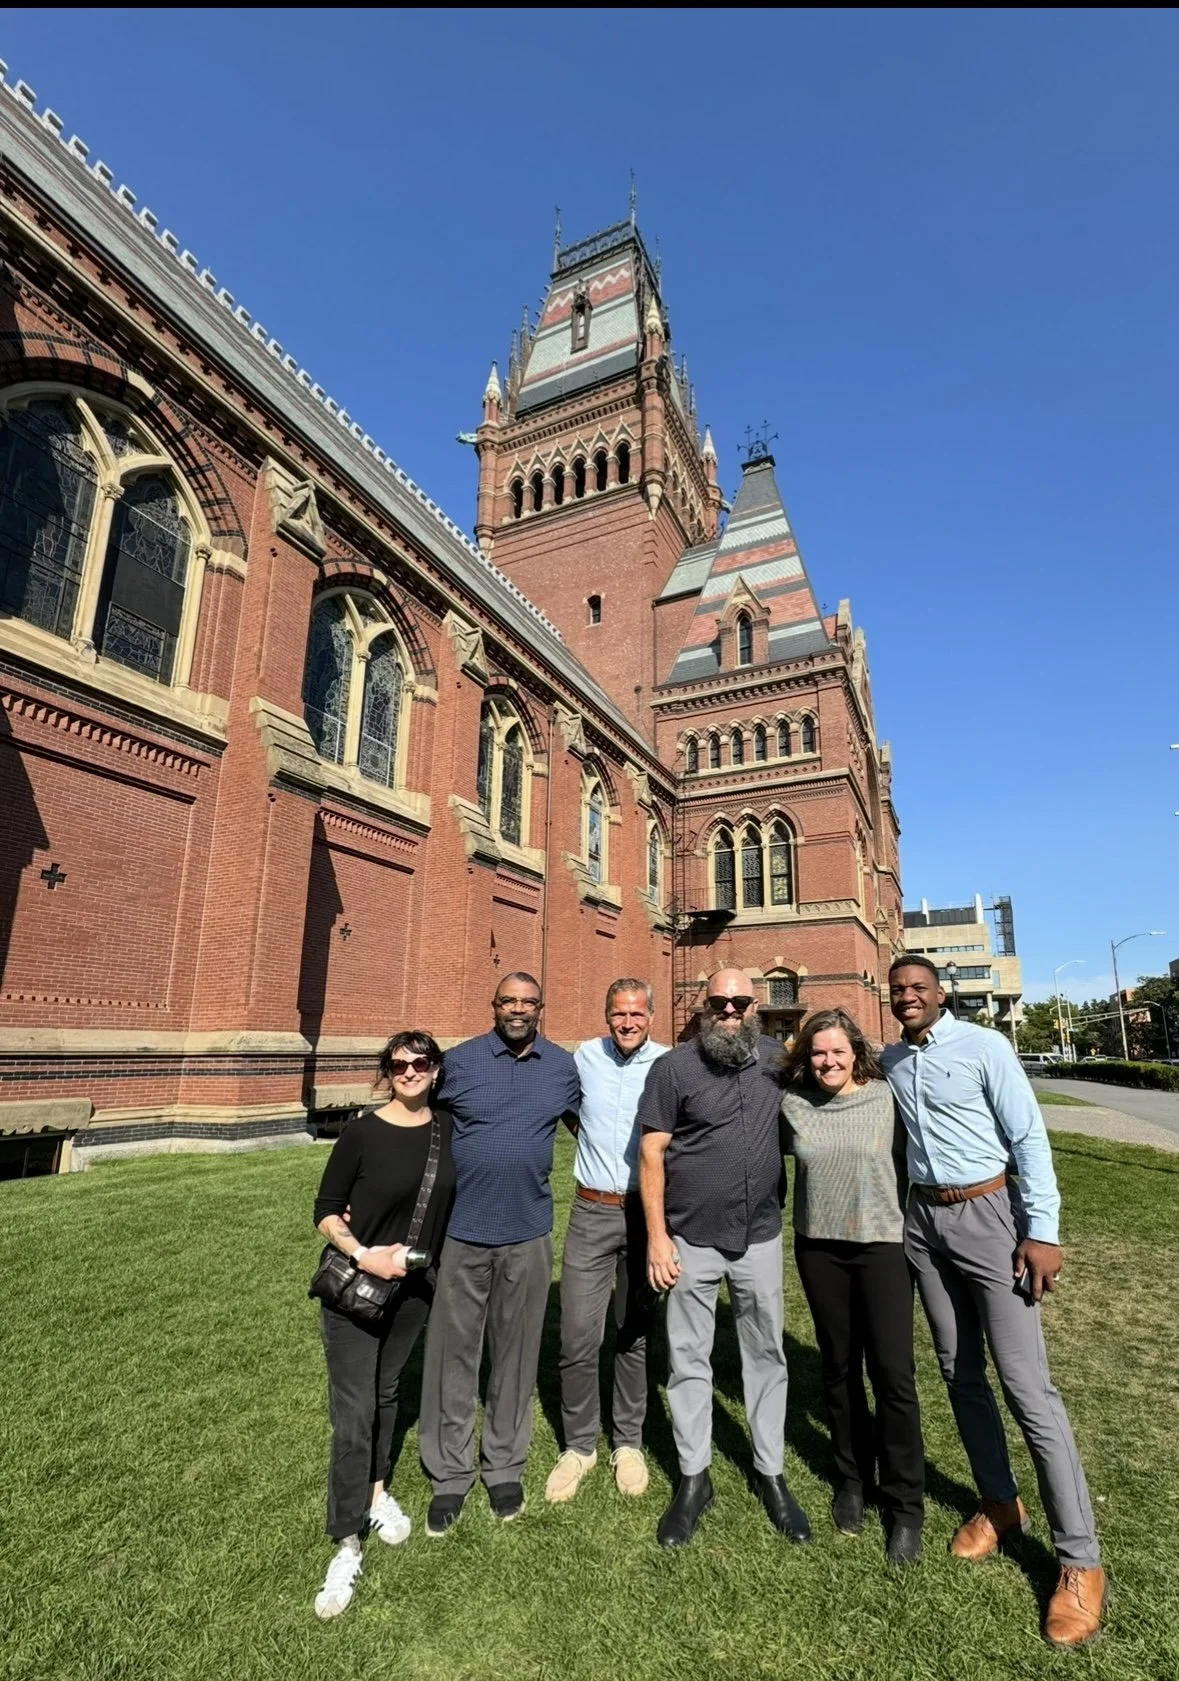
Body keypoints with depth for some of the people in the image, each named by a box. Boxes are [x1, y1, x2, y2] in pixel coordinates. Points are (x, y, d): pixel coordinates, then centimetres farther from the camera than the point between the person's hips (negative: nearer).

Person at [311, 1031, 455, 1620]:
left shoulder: (447, 1126, -7)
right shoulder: (362, 1132, -18)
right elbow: (325, 1211, -11)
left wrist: (435, 1263, 8)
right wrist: (363, 1255, -23)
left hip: (414, 1285, 4)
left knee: (385, 1392, 22)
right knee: (353, 1412, -1)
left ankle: (376, 1491, 44)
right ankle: (347, 1547, 15)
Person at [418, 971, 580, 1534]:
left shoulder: (563, 1066, 0)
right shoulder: (458, 1061, -6)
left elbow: (587, 1126, 15)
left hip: (527, 1234, 1)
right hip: (460, 1232, -1)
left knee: (515, 1354, 15)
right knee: (452, 1352, 8)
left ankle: (506, 1467, 34)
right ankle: (450, 1473, 28)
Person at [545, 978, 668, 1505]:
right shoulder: (584, 1056, -1)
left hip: (646, 1211, -1)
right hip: (591, 1211, 1)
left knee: (635, 1335, 14)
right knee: (578, 1338, 4)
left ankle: (628, 1442, 34)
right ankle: (578, 1445, 26)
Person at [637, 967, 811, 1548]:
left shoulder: (775, 1059, -2)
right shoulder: (674, 1066, -12)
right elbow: (651, 1153, -9)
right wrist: (657, 1235, -11)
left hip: (760, 1238, 3)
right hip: (691, 1240, -2)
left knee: (766, 1355, 15)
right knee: (689, 1359, 11)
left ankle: (771, 1474, 35)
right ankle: (694, 1478, 30)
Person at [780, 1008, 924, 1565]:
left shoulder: (885, 1097, -9)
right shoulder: (791, 1104, -5)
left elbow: (907, 1161, -3)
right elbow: (782, 1149, 12)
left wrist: (912, 1226, -1)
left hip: (882, 1245, -2)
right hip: (819, 1248, 2)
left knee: (893, 1374, 1)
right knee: (838, 1368, 16)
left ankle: (905, 1506, 21)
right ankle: (852, 1478, 37)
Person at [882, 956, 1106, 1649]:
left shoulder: (984, 1047, -12)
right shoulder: (891, 1062, 4)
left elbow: (1029, 1138, -11)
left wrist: (1044, 1229, -15)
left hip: (987, 1215, -5)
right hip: (923, 1220, 5)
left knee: (1027, 1383, -4)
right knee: (960, 1373, 15)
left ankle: (1081, 1561, 10)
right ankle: (1001, 1503, 34)